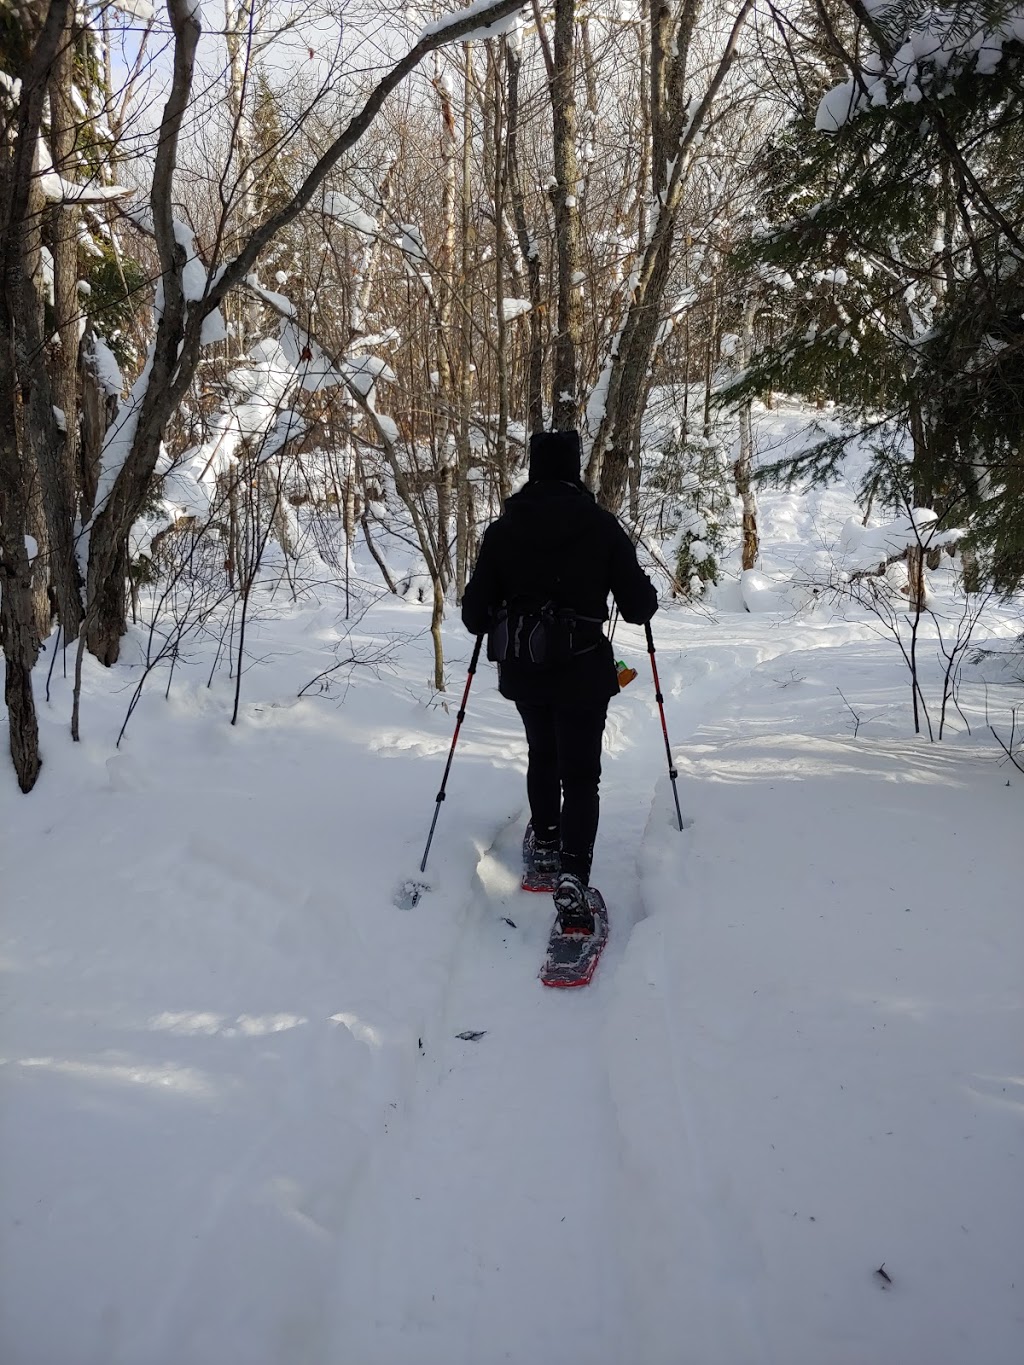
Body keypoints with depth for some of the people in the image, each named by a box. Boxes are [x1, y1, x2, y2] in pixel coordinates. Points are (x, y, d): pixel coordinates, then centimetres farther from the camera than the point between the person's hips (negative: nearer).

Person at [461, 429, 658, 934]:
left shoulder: (502, 529, -3)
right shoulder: (601, 525, -10)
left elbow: (475, 612, -1)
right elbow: (638, 607, -7)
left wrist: (489, 623, 22)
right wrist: (647, 595, 15)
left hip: (520, 670, 3)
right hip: (581, 670, -3)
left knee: (542, 755, 27)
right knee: (581, 774, 3)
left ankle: (545, 843, 41)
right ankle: (571, 876, -14)